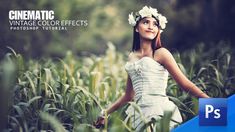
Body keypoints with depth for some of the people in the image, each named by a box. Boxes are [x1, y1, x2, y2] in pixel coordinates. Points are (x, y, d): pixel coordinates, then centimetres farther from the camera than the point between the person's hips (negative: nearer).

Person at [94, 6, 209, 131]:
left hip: (160, 111, -4)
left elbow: (185, 84, -3)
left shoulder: (161, 53, 0)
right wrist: (105, 113, 23)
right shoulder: (132, 57, 15)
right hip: (140, 114, 4)